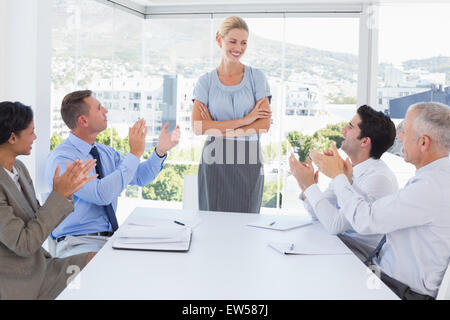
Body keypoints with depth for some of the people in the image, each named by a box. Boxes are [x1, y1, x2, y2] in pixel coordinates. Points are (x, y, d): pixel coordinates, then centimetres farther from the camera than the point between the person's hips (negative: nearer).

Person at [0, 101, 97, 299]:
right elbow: (23, 244, -24)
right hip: (18, 287, -8)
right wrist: (59, 195, -24)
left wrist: (67, 188, -7)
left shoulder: (18, 167, 3)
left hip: (39, 267, 8)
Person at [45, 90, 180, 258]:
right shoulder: (60, 159, -14)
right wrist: (134, 154, -21)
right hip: (78, 243, -7)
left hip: (112, 236, 7)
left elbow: (140, 176, 17)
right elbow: (101, 195, -26)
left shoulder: (105, 152, 10)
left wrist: (160, 150, -1)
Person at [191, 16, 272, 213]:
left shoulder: (256, 77, 4)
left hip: (248, 160, 0)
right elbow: (198, 127, -9)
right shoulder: (206, 81, 3)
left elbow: (264, 125, -6)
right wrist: (244, 120, -12)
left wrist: (219, 129, -11)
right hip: (215, 161, 0)